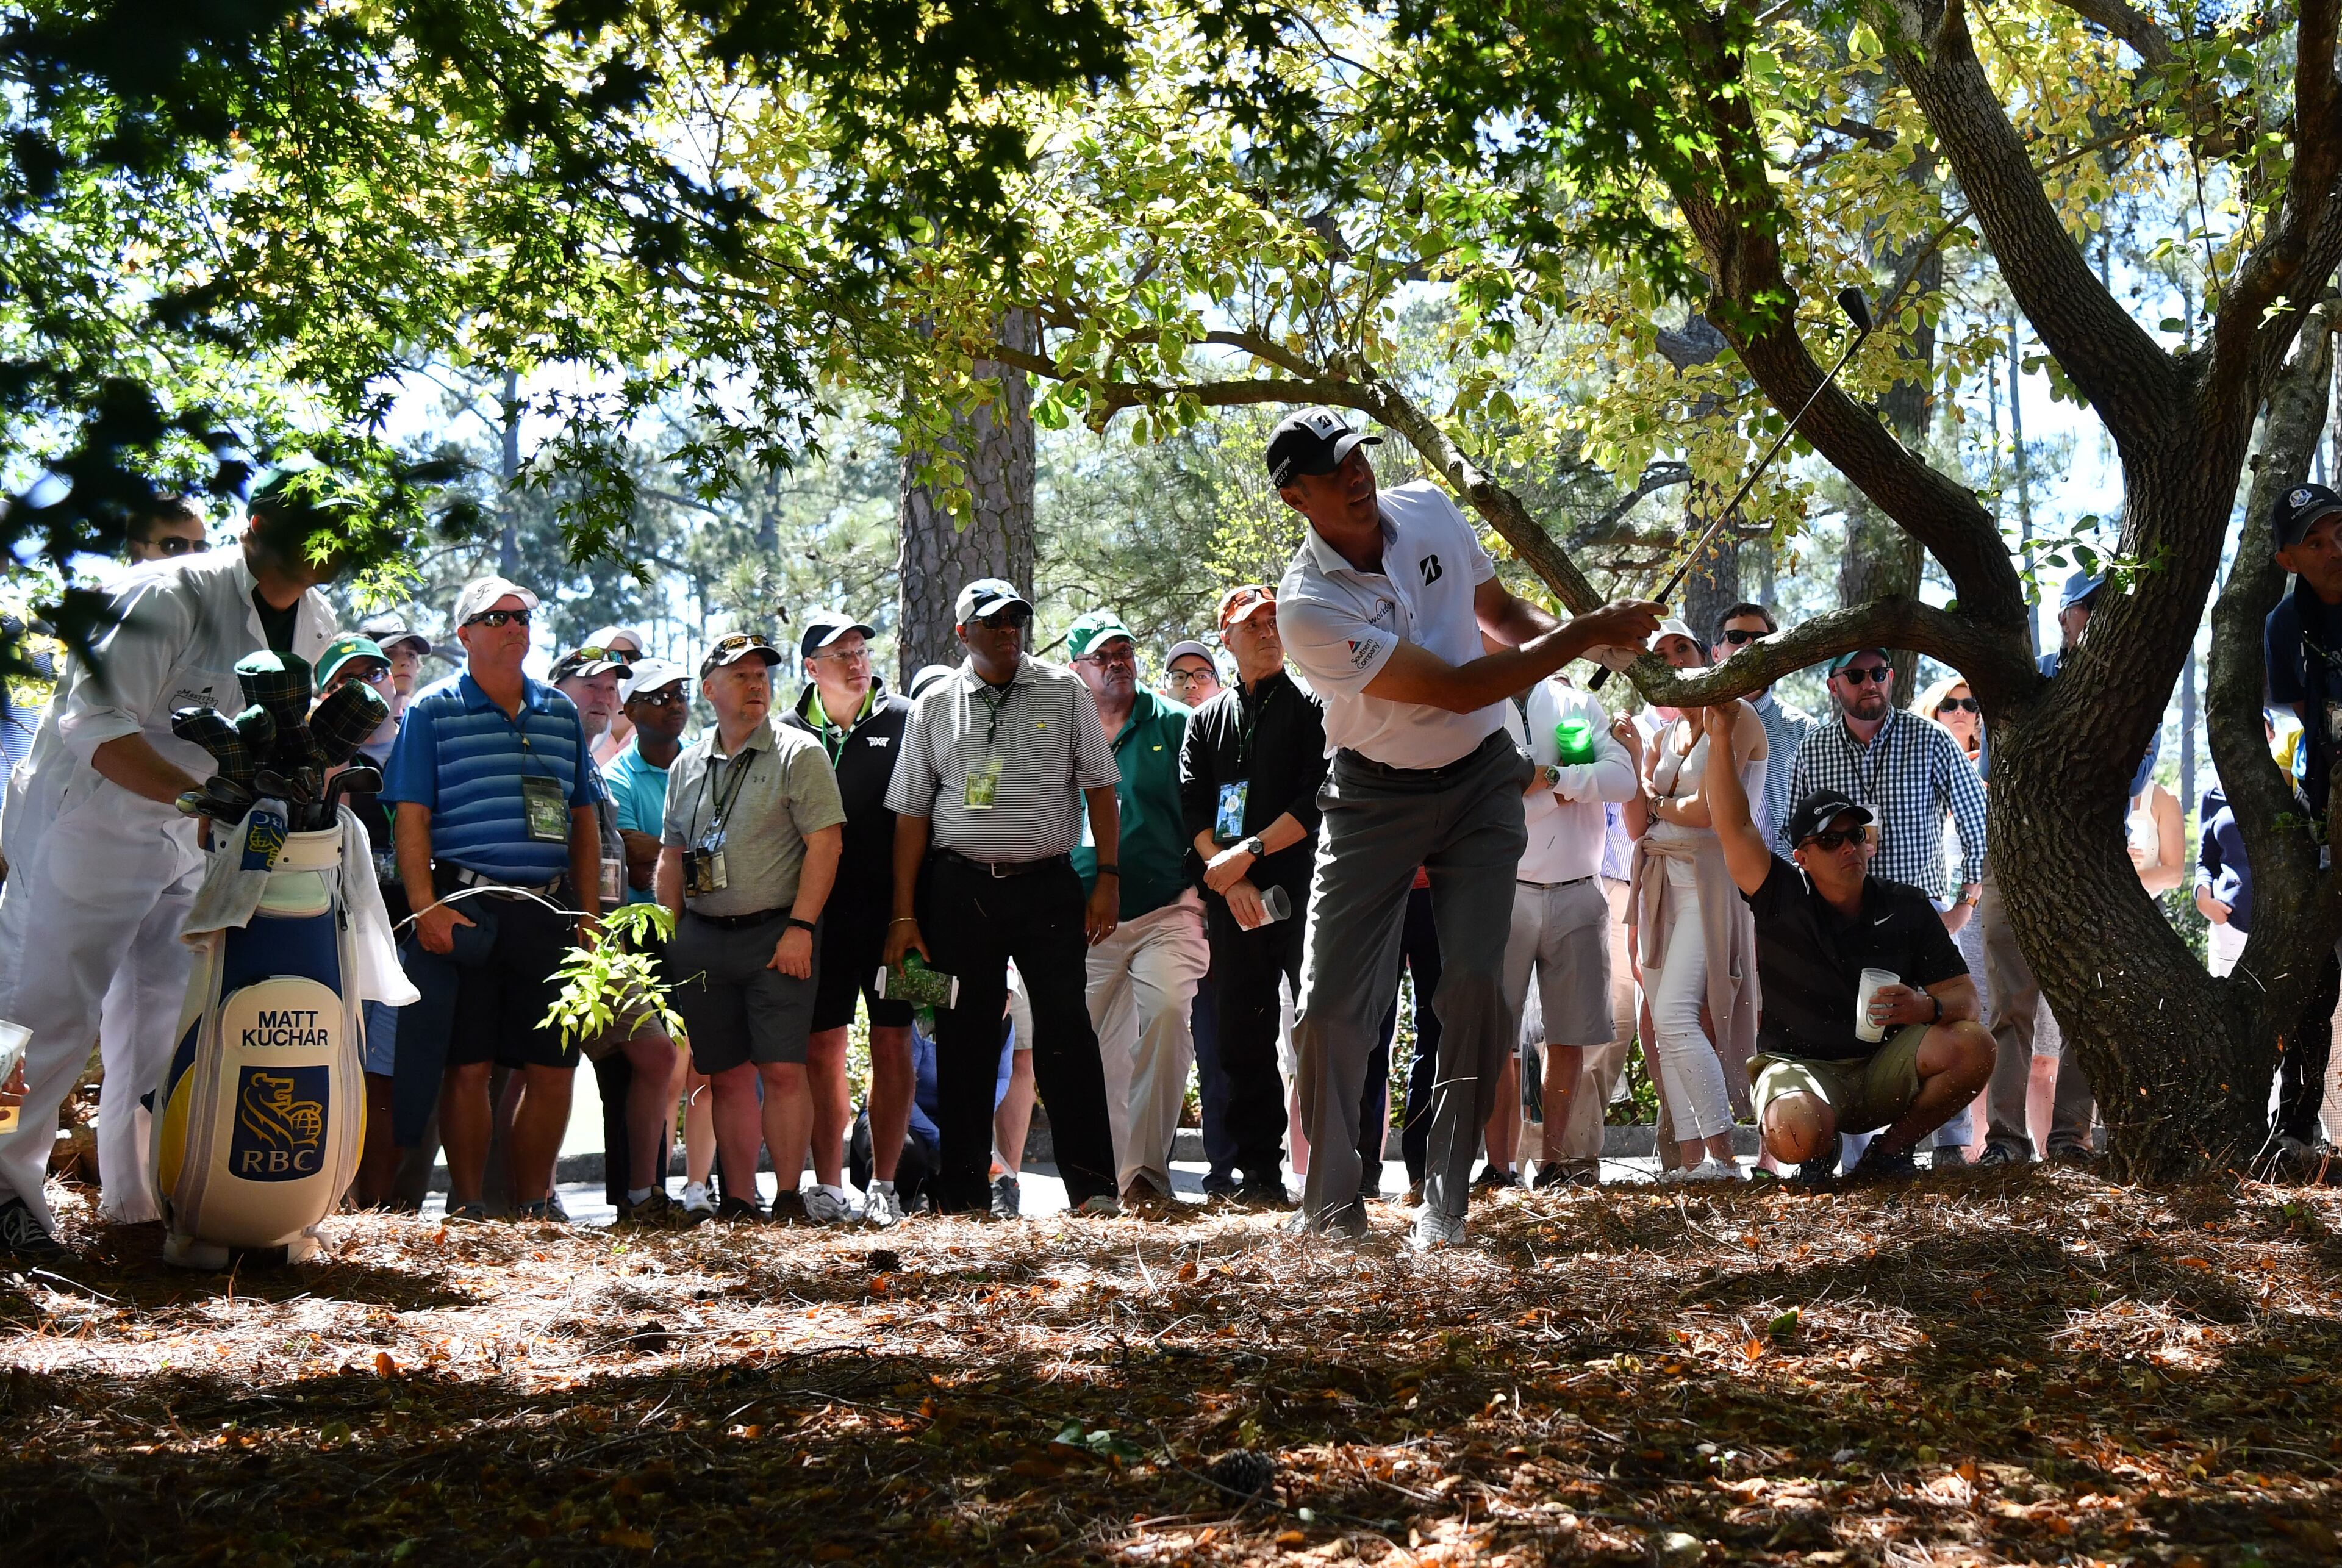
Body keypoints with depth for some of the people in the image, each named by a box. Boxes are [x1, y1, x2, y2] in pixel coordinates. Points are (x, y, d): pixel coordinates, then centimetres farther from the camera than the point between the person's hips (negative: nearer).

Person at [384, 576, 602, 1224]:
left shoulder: (560, 712, 16)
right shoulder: (434, 710, 3)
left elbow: (584, 821, 19)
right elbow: (411, 817, -3)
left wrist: (588, 914, 12)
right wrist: (426, 908, -13)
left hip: (549, 913, 4)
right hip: (468, 912, -4)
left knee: (553, 1067, 4)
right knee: (468, 1065, -2)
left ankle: (534, 1202, 14)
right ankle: (467, 1205, 7)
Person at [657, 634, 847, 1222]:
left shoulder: (798, 754, -1)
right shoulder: (687, 766, 15)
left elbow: (825, 843, -8)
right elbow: (672, 858, 21)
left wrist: (799, 927, -15)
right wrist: (668, 940, 13)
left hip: (776, 934, -4)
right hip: (700, 938, 5)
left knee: (782, 1070, -9)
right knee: (728, 1077, 6)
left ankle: (790, 1196, -4)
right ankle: (738, 1201, 10)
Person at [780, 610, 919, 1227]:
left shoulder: (902, 722, 3)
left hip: (889, 913, -1)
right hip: (818, 915, 2)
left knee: (891, 1044, 1)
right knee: (821, 1049, 2)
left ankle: (883, 1185, 9)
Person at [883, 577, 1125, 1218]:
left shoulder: (1065, 693, 6)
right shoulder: (935, 707, 8)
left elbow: (1100, 788, 7)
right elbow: (911, 814, 8)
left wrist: (1108, 878, -2)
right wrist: (904, 915, 3)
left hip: (1048, 883, -1)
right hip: (959, 889, 1)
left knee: (1065, 1032, -5)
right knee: (964, 1039, 4)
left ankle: (1092, 1183, -3)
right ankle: (965, 1187, 12)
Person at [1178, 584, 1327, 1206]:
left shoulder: (1313, 708, 6)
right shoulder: (1206, 720, 17)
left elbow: (1319, 800, -6)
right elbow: (1195, 809, 8)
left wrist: (1251, 852, -12)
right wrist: (1227, 875, -8)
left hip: (1304, 892, -4)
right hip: (1233, 900, 4)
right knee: (1242, 1038, 3)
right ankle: (1260, 1175, 7)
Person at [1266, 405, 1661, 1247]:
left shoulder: (1428, 508, -6)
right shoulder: (1307, 607, -24)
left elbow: (1500, 611, 11)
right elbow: (1456, 690, -27)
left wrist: (1594, 637, -8)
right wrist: (1584, 633, -27)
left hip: (1480, 781, 3)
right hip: (1375, 794, -3)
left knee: (1476, 985, -10)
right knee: (1333, 998, -6)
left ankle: (1445, 1201, -4)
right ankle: (1330, 1202, 7)